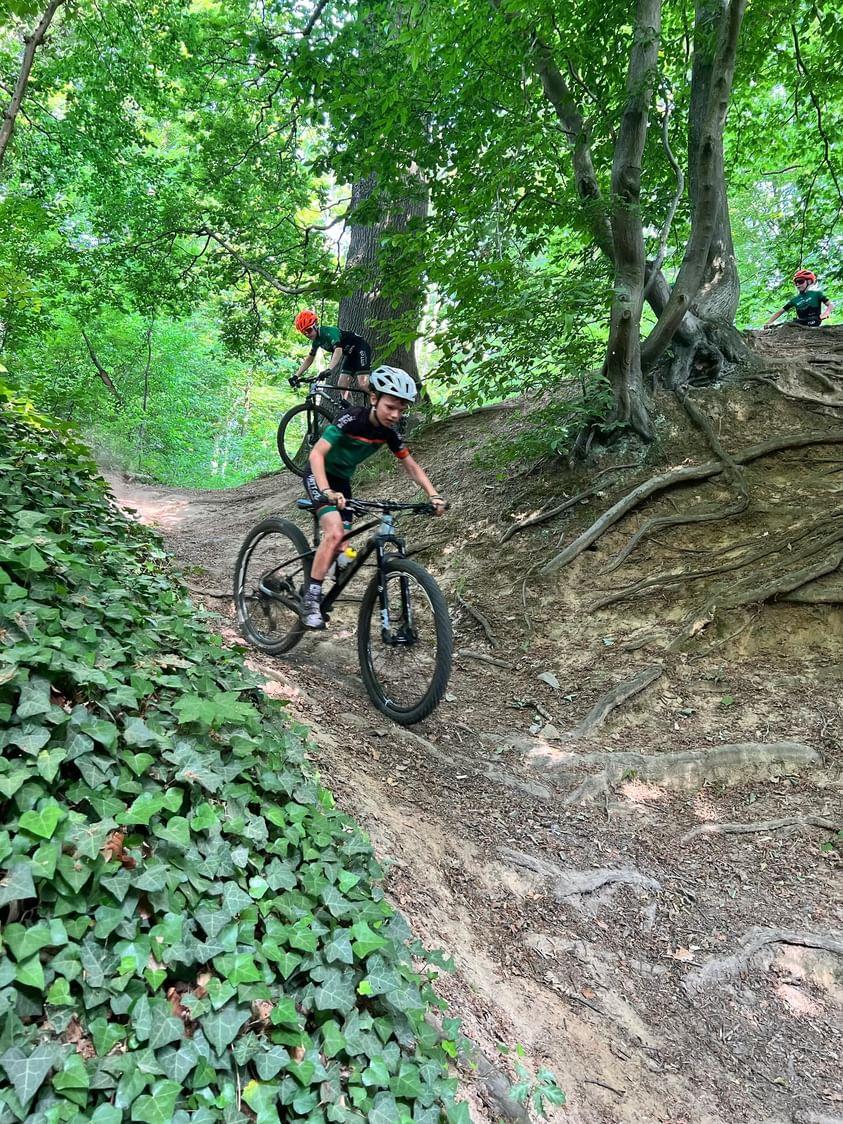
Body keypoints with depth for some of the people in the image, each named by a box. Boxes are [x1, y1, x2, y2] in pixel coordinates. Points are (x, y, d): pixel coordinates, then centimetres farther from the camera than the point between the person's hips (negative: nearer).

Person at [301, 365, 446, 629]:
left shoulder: (389, 431, -9)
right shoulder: (353, 418, -27)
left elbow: (411, 465, 1)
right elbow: (317, 453, -33)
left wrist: (433, 495, -14)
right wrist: (327, 492, -48)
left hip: (342, 480, 7)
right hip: (320, 476, -7)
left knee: (339, 549, 4)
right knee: (335, 532, -28)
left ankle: (311, 588, 26)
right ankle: (311, 600, -19)